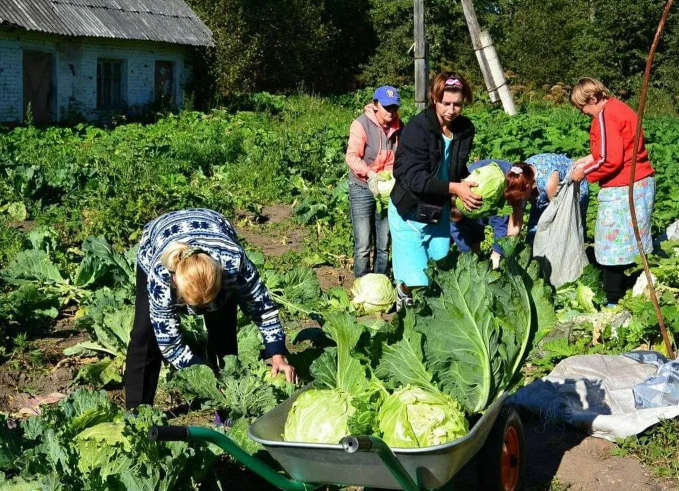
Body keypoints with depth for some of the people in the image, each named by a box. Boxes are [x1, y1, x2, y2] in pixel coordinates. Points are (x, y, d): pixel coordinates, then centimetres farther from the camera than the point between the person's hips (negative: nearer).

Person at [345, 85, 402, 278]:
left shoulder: (398, 127, 2)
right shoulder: (362, 124, -13)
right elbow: (352, 156, -22)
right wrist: (369, 174, -39)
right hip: (363, 188, -4)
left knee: (383, 245, 9)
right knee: (363, 246, -8)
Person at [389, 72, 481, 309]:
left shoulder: (465, 129, -4)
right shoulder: (417, 128, -22)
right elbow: (414, 178, -30)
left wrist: (469, 185, -12)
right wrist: (454, 188, -39)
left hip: (440, 211, 5)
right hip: (410, 211, -5)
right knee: (414, 279, -9)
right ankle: (404, 300, 22)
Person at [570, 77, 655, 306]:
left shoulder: (605, 117, -15)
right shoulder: (618, 108, 15)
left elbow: (610, 160, -19)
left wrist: (585, 172, -6)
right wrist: (591, 159, 14)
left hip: (622, 190, -10)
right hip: (642, 183, 10)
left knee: (614, 246, -3)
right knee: (632, 245, 13)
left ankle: (614, 302, 2)